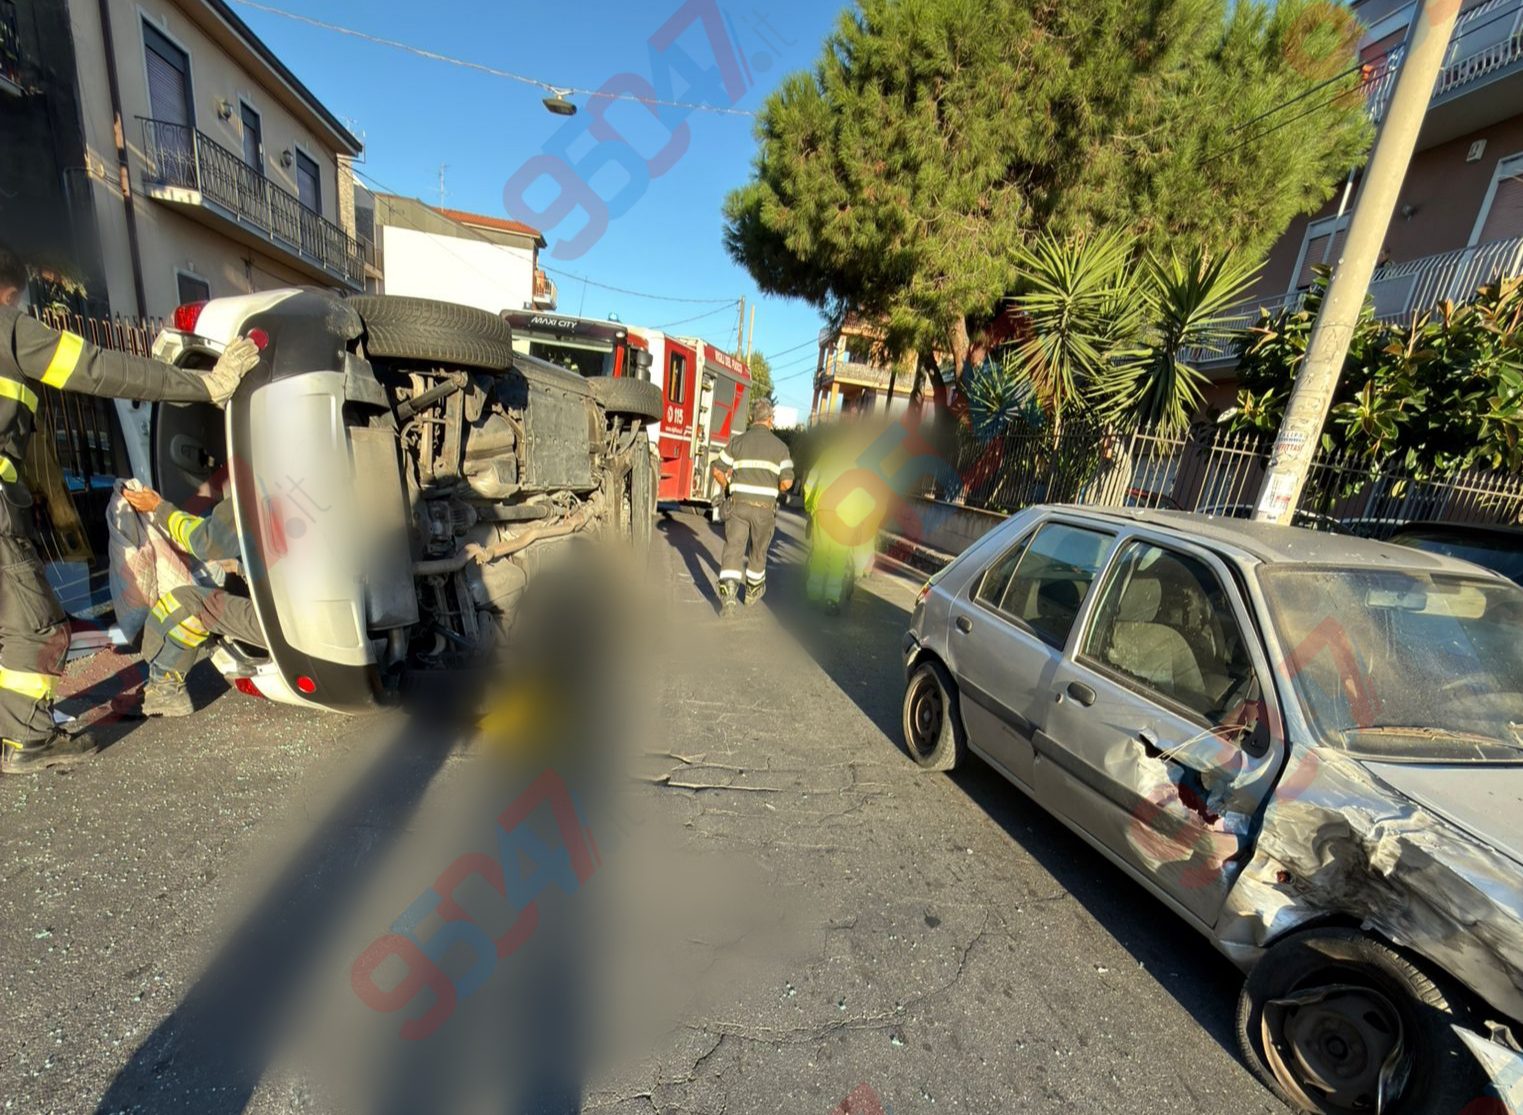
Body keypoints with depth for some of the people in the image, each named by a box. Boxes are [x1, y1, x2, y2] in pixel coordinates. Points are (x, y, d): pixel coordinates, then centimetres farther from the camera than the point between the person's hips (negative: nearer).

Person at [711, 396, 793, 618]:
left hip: (738, 504, 0)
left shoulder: (737, 441, 3)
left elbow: (718, 471, 4)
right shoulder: (779, 446, -1)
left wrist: (728, 488, 23)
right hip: (764, 508, 0)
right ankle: (753, 591, 35)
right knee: (758, 551, 18)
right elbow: (786, 482, -7)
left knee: (733, 549, 0)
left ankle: (728, 593, -19)